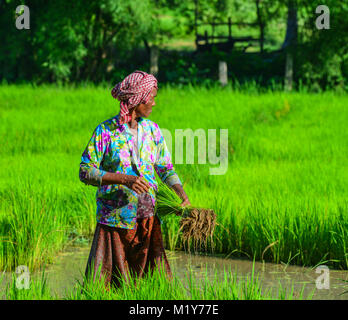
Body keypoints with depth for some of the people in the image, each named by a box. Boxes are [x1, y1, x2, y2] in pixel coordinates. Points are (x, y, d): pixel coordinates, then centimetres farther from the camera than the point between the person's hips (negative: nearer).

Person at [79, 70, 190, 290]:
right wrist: (124, 179, -20)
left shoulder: (152, 130, 8)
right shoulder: (106, 131, -7)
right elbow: (86, 172, -9)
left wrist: (183, 195, -2)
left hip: (148, 218, 4)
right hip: (115, 219, -4)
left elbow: (166, 168, 15)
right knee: (103, 283, -3)